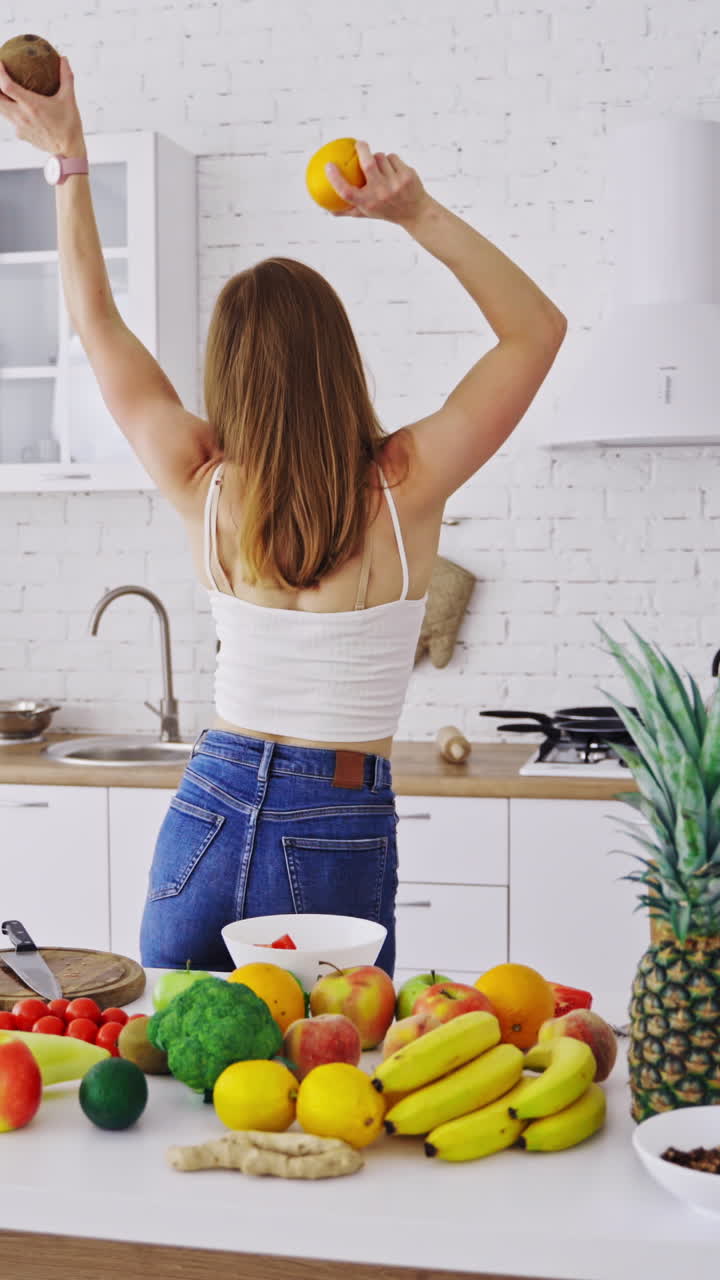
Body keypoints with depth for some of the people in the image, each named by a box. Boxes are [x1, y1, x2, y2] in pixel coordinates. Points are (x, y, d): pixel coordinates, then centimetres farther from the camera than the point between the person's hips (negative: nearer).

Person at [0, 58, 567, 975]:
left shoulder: (205, 491, -7)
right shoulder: (402, 490, -13)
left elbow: (98, 323, 6)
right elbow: (538, 328, -2)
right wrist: (420, 215, -9)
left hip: (206, 815, 2)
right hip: (339, 839, -2)